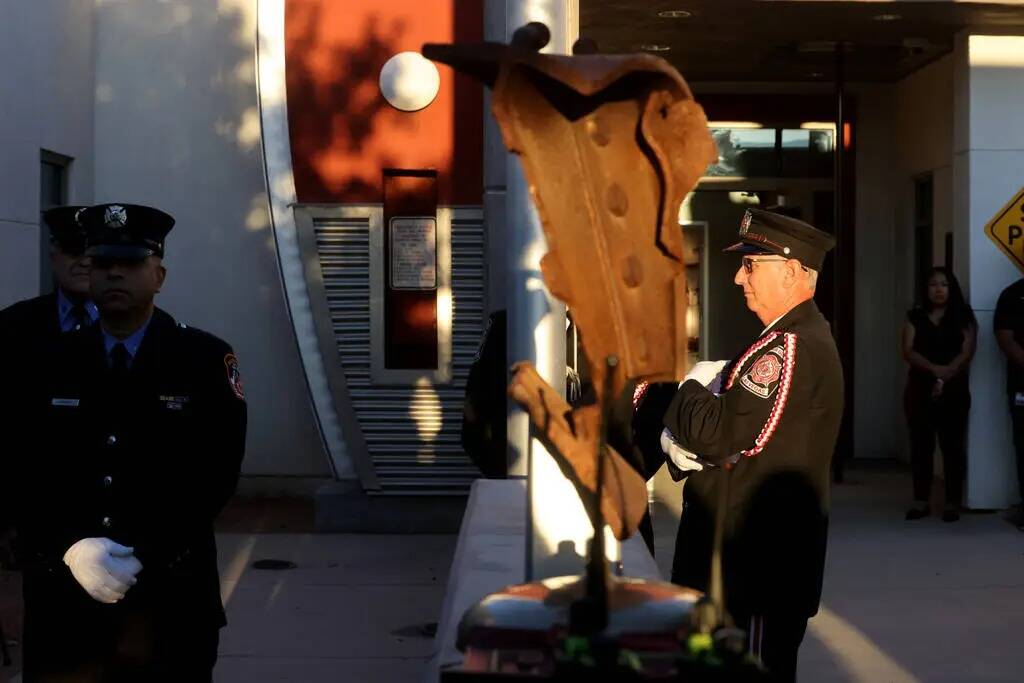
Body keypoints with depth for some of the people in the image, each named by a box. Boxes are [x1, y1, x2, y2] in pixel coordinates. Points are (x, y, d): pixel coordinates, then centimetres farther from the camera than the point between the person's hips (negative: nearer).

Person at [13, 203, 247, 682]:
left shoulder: (206, 359, 0)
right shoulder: (53, 361, 7)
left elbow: (215, 474, -8)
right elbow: (23, 475, 2)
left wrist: (138, 555, -15)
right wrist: (71, 549, -14)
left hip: (169, 597, -1)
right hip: (62, 598, 2)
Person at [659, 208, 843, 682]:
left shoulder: (791, 347, -19)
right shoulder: (788, 338, 15)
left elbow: (719, 434, -25)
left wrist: (692, 387, -6)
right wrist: (675, 443, -3)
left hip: (758, 558, -11)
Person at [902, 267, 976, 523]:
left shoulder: (963, 317, 5)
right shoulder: (915, 317, 9)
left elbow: (967, 353, -4)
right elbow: (908, 351, -2)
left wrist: (944, 378, -15)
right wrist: (935, 369, -17)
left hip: (954, 389, -2)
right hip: (920, 388, 2)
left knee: (952, 445, -4)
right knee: (921, 445, 2)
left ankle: (952, 502, 0)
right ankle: (921, 500, 7)